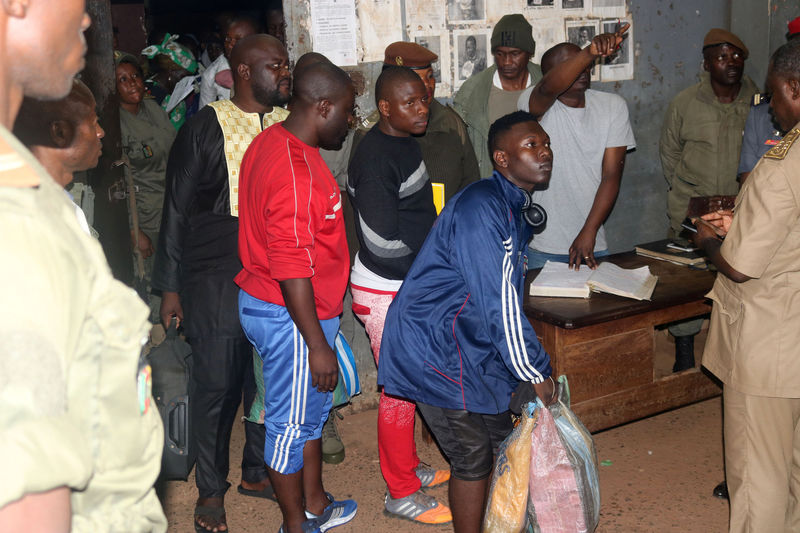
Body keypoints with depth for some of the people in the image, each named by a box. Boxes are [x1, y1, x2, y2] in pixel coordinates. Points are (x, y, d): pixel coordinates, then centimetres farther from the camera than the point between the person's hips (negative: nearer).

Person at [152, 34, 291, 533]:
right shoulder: (206, 127, -5)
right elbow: (178, 208, -2)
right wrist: (170, 286, -3)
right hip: (216, 277, -4)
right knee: (217, 383, 2)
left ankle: (258, 471, 31)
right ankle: (211, 488, 20)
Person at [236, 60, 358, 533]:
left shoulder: (274, 142, 7)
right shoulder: (295, 171, -26)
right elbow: (291, 269, -27)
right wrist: (318, 345, -22)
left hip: (268, 301, 10)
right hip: (290, 316, -10)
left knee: (311, 410, 22)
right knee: (292, 422, 7)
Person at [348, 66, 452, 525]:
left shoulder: (406, 143, 9)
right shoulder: (375, 158, -21)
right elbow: (383, 241, -24)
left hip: (412, 283, 9)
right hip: (388, 291, -9)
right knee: (401, 390, 1)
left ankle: (408, 466, 37)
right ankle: (401, 493, 15)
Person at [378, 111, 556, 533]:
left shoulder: (515, 207, 12)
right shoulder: (482, 208, -22)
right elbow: (499, 301, -26)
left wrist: (533, 367, 19)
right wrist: (536, 374, -19)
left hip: (469, 346, 10)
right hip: (437, 351, -10)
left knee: (504, 437, 17)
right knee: (473, 458, 0)